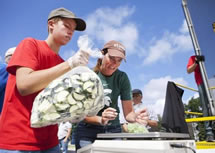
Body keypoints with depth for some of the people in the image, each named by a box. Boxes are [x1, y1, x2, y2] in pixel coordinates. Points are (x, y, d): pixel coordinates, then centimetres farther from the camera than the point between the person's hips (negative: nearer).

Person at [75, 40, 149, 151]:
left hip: (113, 131, 2)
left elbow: (128, 112, -8)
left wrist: (135, 117, -30)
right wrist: (100, 119, -33)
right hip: (87, 131, -2)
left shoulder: (122, 78, -6)